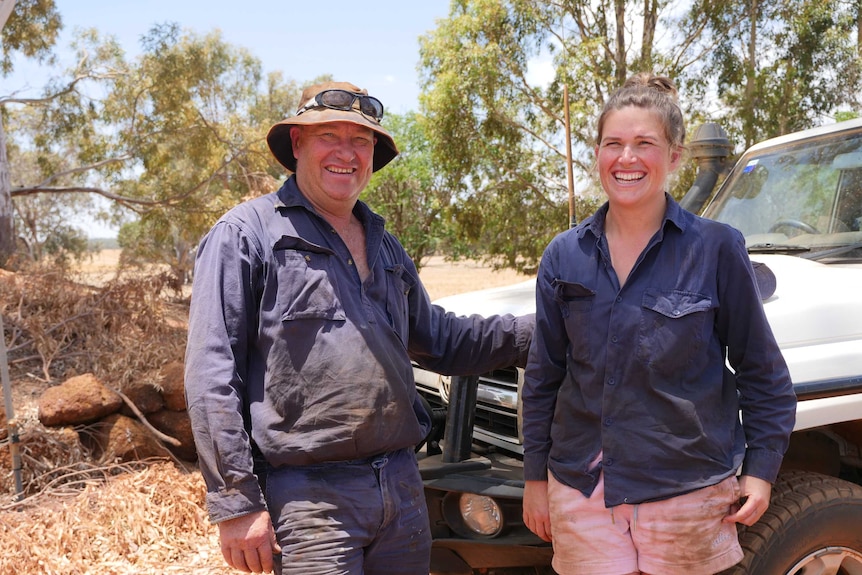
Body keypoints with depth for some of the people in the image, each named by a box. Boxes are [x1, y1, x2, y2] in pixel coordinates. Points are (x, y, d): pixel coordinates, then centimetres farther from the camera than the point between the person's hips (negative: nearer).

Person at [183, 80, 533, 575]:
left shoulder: (384, 245, 17)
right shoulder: (247, 234, -4)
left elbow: (436, 339, 24)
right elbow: (212, 377, -9)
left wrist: (537, 332, 13)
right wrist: (236, 503, -14)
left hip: (404, 488, 7)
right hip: (309, 496, -6)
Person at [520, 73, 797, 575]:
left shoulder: (717, 249, -6)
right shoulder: (564, 255, 1)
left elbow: (762, 372, 1)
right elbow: (543, 376, 6)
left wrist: (761, 468, -4)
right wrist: (535, 477, 7)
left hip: (689, 490, -2)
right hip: (581, 491, 2)